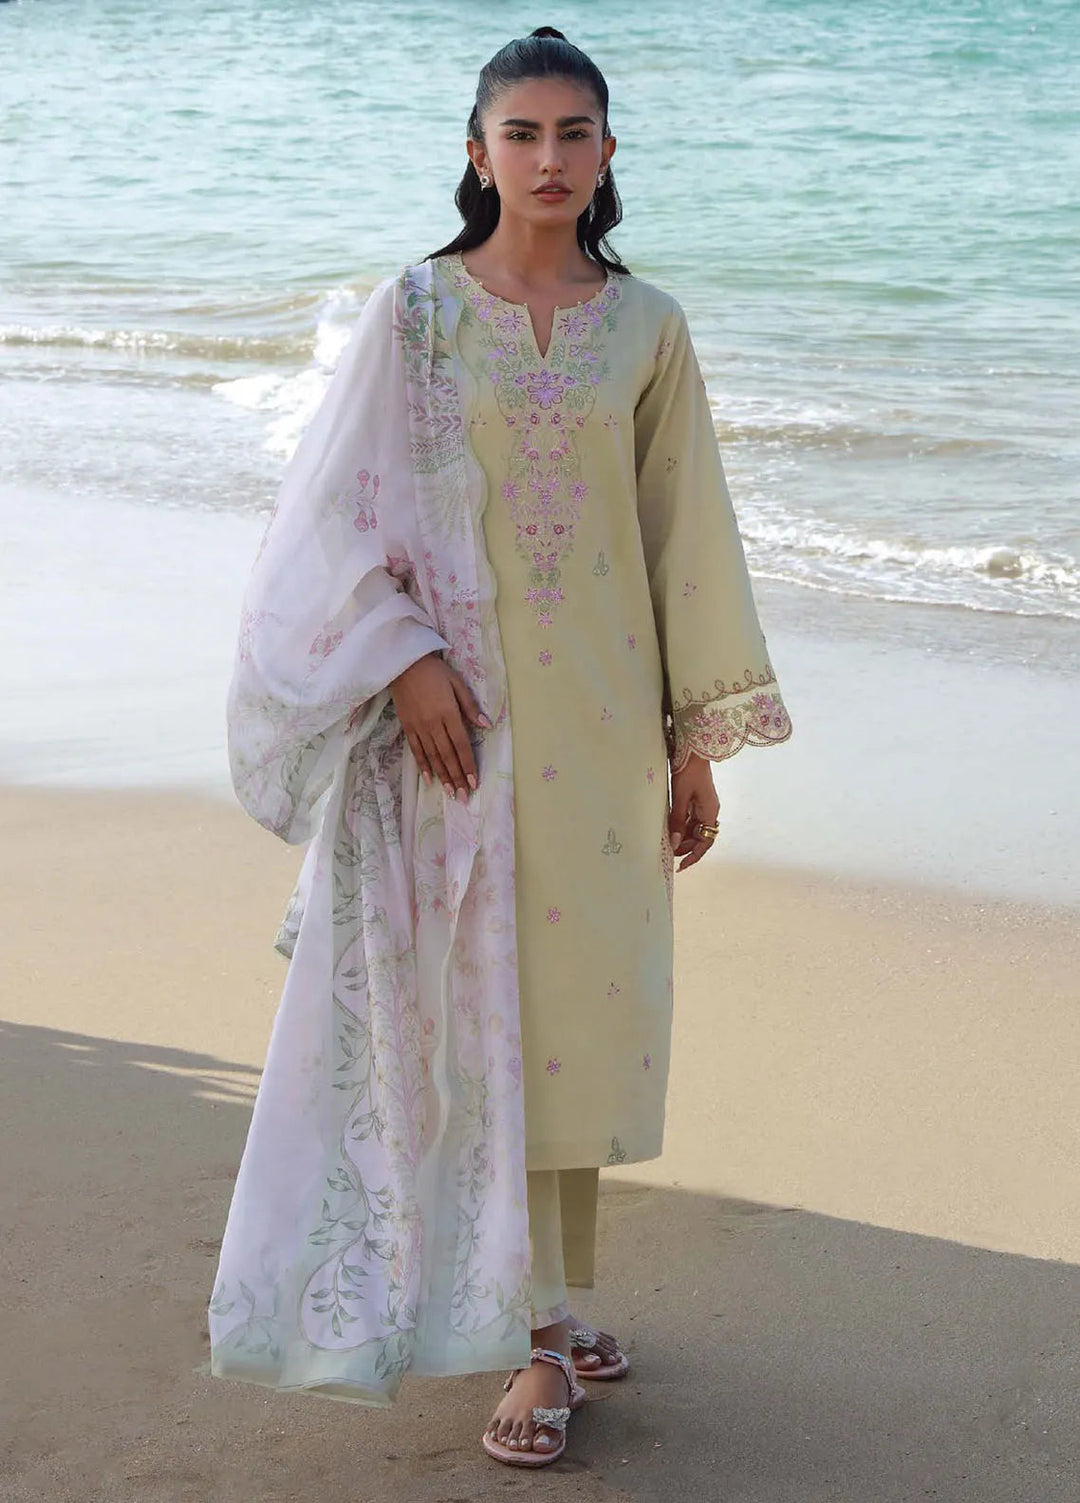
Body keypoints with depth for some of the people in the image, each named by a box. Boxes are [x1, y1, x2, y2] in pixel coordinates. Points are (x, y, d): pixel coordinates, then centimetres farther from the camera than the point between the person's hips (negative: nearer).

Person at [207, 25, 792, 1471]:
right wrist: (407, 659, -14)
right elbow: (341, 509, -2)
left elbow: (683, 533, 7)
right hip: (463, 707, -2)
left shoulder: (646, 325, 4)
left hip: (604, 712, 3)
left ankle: (554, 1292, 24)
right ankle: (536, 1340, 7)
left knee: (588, 1000, 8)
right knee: (490, 1008, 0)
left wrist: (698, 739, 7)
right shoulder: (416, 310, -2)